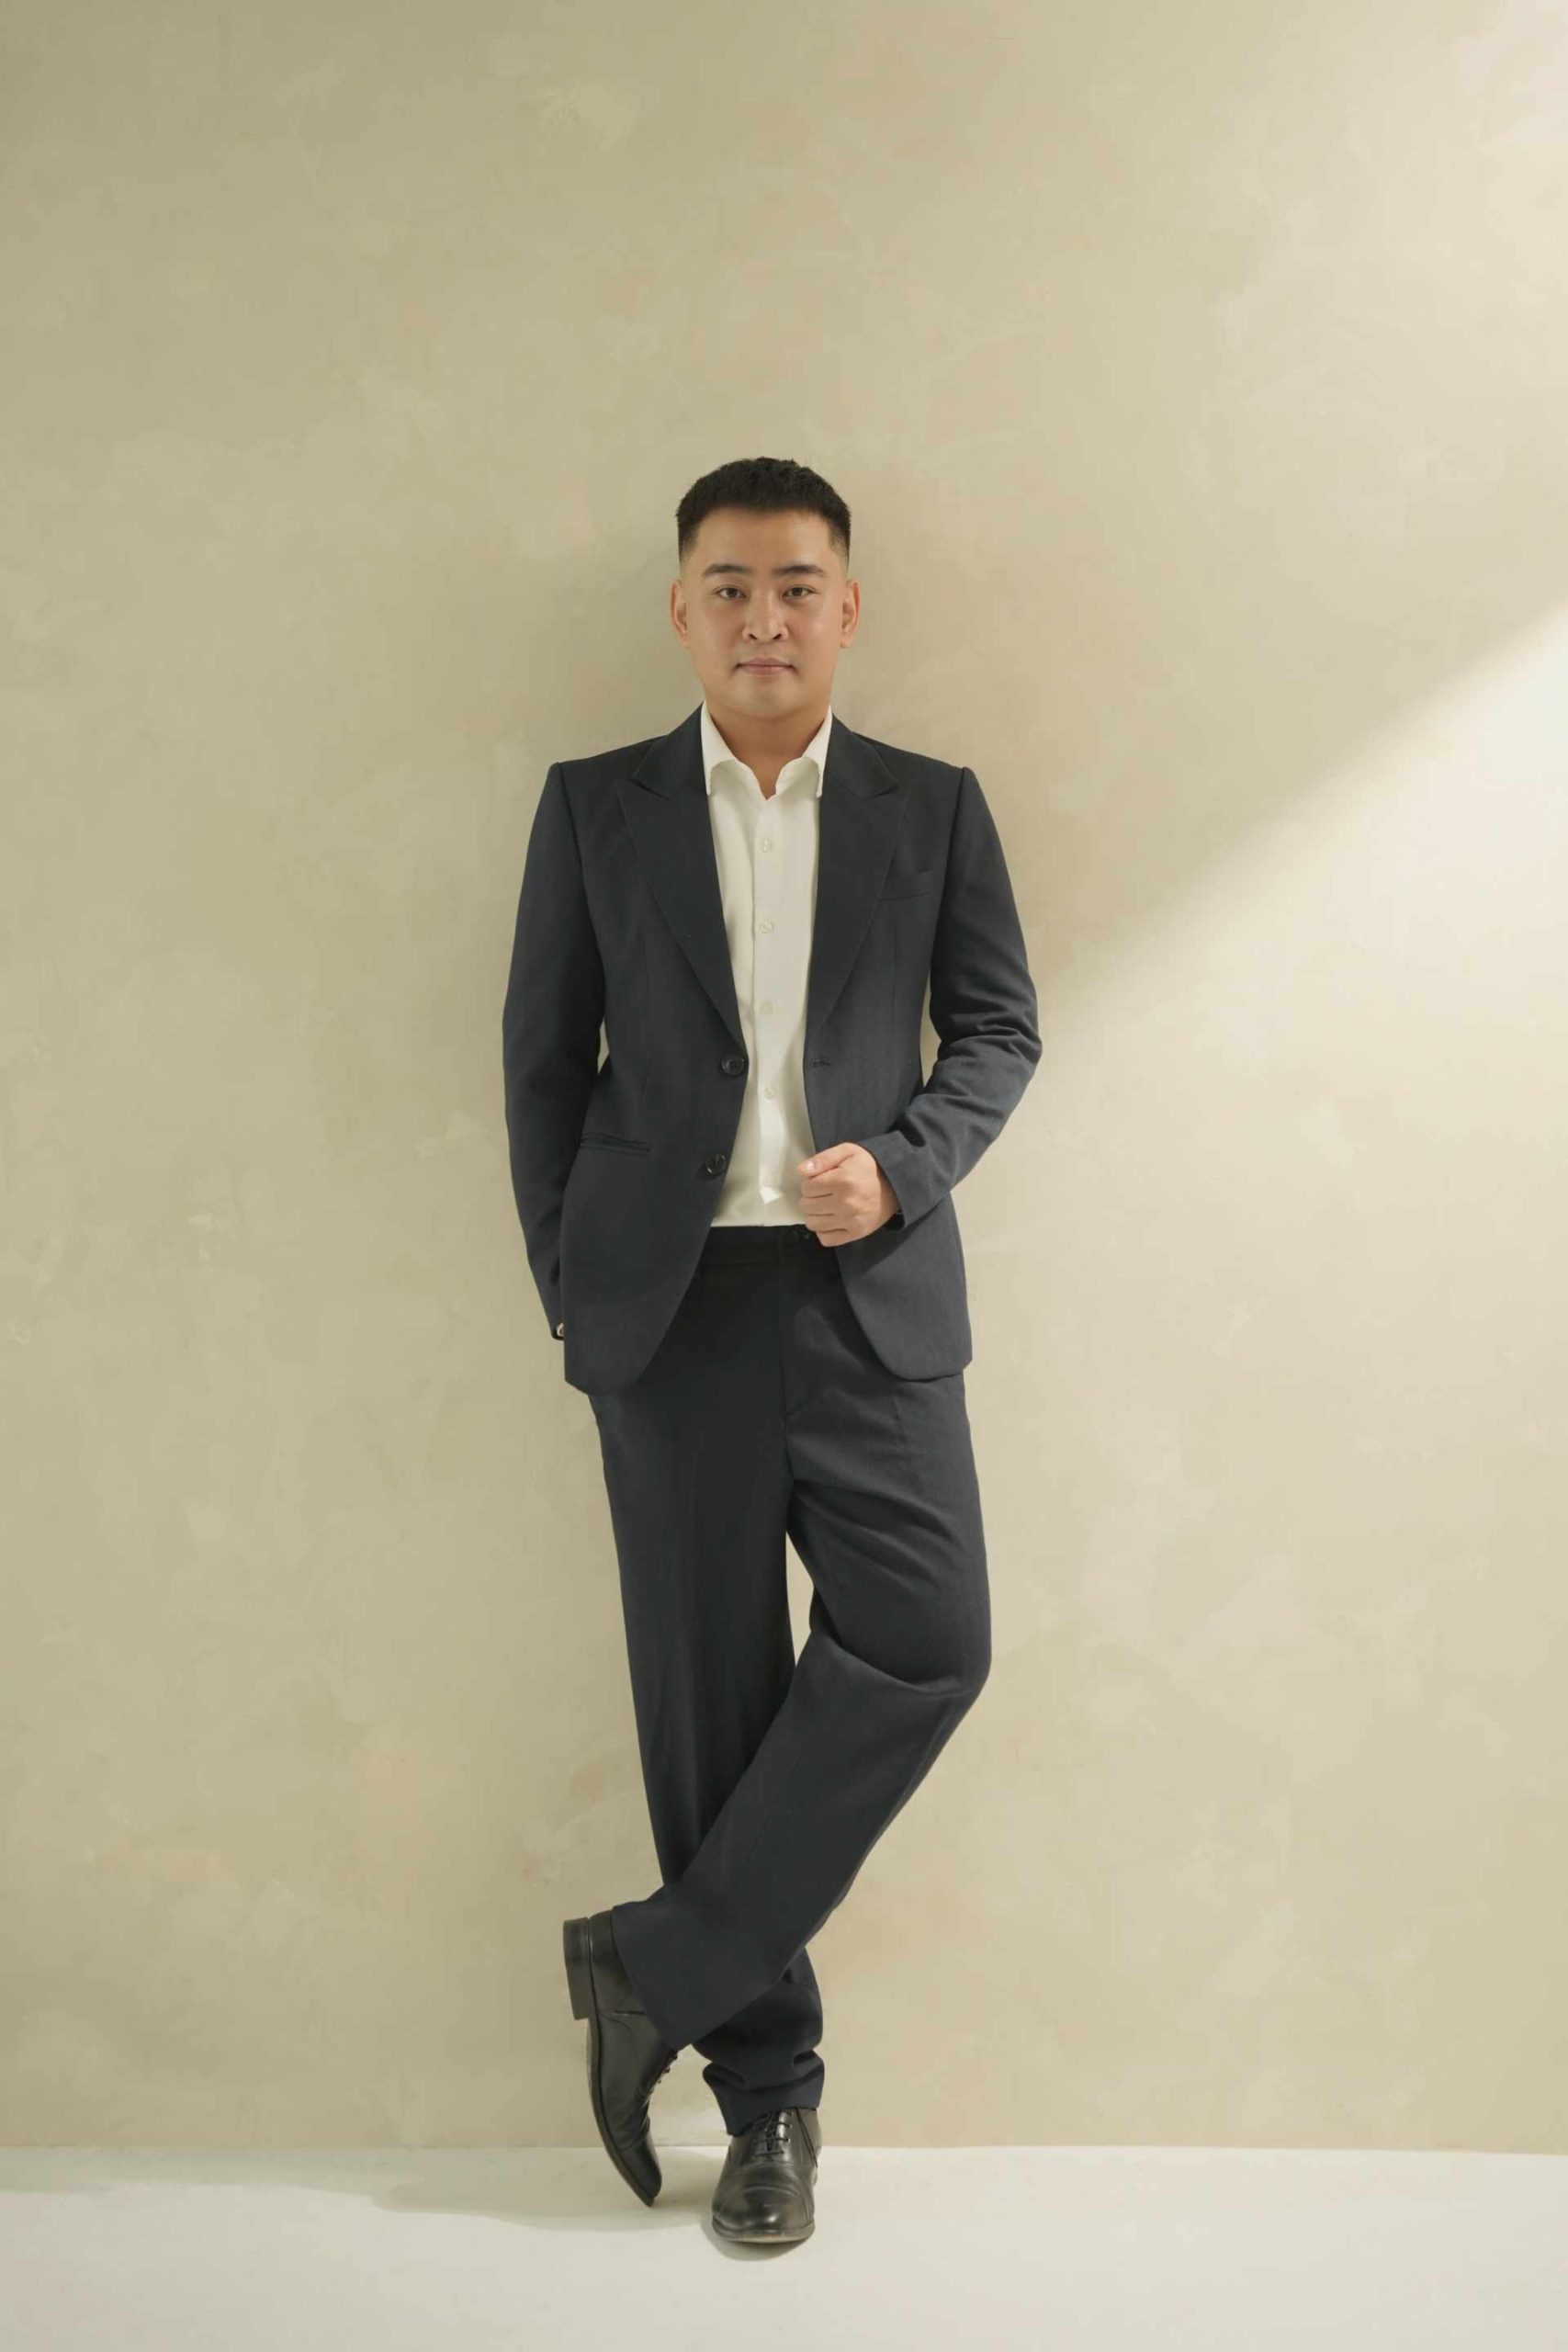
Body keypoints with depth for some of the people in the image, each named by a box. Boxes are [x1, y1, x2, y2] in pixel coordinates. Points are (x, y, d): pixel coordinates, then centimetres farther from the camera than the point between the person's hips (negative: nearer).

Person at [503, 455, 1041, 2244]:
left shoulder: (934, 807, 8)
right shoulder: (594, 807, 7)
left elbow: (1001, 1031, 10)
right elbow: (542, 1056, 8)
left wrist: (902, 1163, -8)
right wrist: (568, 1285, 3)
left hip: (872, 1293, 1)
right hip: (673, 1298, -1)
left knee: (925, 1643, -11)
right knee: (711, 1690, 3)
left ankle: (663, 1967, 6)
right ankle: (765, 2086, 17)